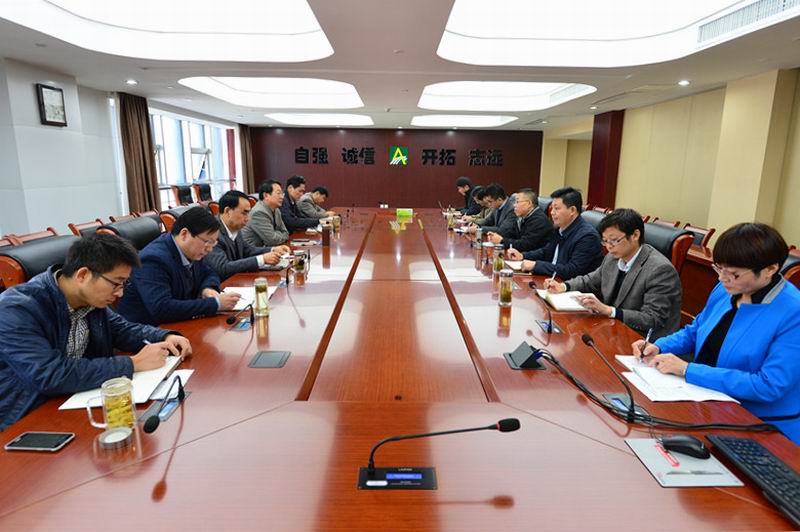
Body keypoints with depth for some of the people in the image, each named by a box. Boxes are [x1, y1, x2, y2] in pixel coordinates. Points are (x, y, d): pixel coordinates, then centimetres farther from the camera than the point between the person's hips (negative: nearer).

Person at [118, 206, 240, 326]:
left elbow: (209, 273, 15)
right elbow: (161, 309, -31)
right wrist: (215, 303, -30)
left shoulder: (191, 251, -2)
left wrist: (208, 288, -7)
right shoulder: (153, 259, -22)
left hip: (180, 325, 7)